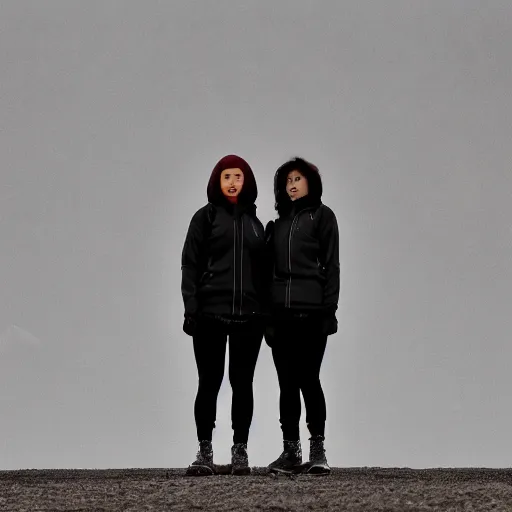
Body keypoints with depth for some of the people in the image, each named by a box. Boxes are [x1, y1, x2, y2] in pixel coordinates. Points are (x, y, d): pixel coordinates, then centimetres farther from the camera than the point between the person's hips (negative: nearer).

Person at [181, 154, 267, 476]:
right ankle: (205, 452, 3)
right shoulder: (206, 217, 5)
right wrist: (191, 308, -10)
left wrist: (265, 312, 7)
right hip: (210, 314, -2)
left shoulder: (254, 223, 14)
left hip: (248, 316, 3)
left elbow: (262, 271, 14)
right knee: (209, 382, -2)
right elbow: (190, 265, 0)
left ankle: (240, 452, 8)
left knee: (242, 382, 3)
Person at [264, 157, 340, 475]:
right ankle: (291, 451, 6)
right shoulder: (278, 223, 19)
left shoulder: (322, 215, 6)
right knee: (287, 383, 3)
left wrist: (329, 309, -11)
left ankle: (318, 450, -5)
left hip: (311, 311, -5)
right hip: (281, 312, 5)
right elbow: (270, 269, 16)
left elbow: (331, 265, -1)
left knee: (308, 380, -9)